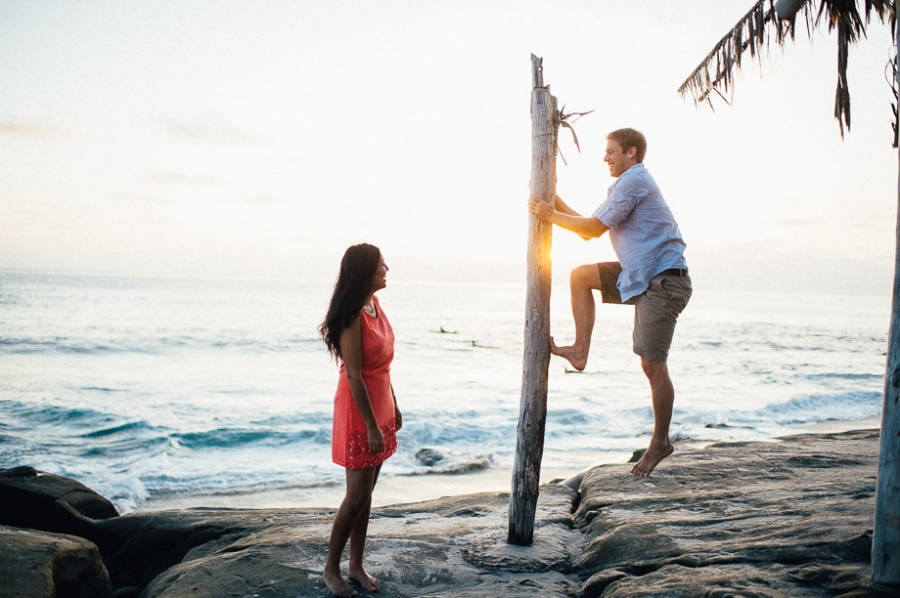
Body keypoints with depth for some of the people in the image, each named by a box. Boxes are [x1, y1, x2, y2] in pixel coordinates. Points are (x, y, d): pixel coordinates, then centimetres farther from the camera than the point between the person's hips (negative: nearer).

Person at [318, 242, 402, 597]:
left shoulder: (375, 305, 6)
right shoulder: (353, 316, -21)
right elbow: (353, 376, -22)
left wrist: (393, 407, 17)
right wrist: (371, 426, -20)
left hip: (380, 406, 8)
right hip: (358, 411, -8)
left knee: (367, 492, 14)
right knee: (357, 495, -1)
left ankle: (356, 566, 25)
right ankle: (331, 569, 16)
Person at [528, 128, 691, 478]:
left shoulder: (634, 180, -12)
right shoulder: (625, 184, 20)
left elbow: (595, 228, -14)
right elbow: (589, 228, 18)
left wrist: (551, 216, -4)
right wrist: (553, 200, 12)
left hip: (663, 281, -10)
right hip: (641, 278, 10)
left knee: (652, 364, -6)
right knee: (581, 275, 9)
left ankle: (661, 442, 7)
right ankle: (581, 350, 6)